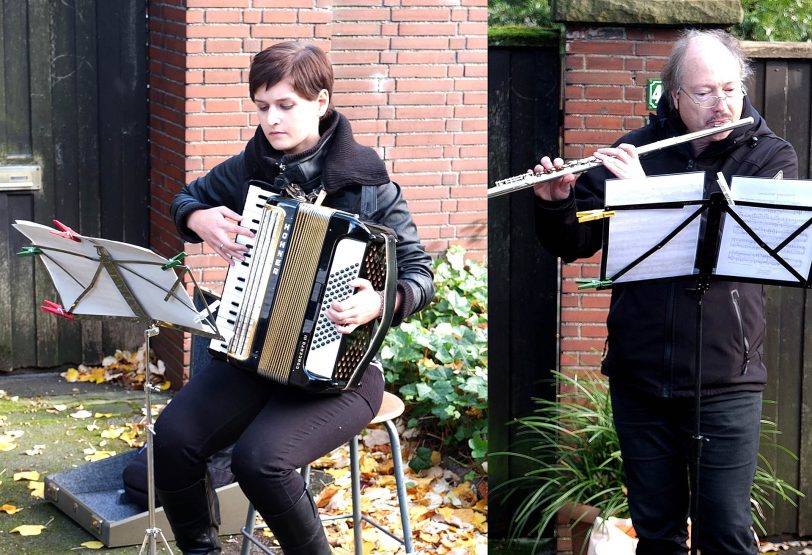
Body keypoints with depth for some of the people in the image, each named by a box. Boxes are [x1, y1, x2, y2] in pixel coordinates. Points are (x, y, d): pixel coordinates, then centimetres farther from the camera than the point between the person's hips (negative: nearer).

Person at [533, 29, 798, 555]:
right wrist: (555, 203, -12)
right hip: (638, 378, 2)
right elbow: (573, 245, 9)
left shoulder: (771, 157, -2)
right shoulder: (632, 153, 4)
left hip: (725, 383, -2)